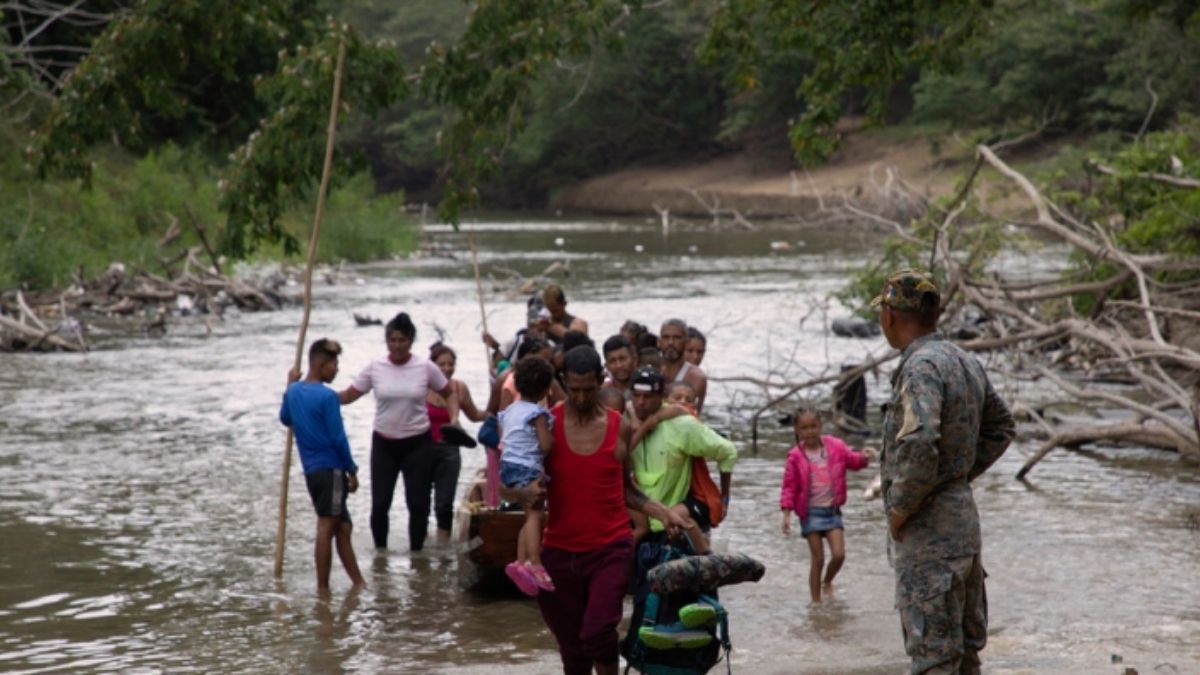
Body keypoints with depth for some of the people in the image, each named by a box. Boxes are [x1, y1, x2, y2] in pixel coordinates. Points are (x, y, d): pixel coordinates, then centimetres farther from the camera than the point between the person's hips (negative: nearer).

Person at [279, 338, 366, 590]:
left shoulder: (293, 392, 9)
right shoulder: (327, 396, -14)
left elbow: (286, 419, 28)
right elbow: (338, 438, -13)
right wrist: (352, 470, -4)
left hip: (311, 471, 8)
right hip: (331, 468, -8)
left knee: (342, 527, 13)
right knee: (327, 527, -6)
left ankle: (359, 583, 16)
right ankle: (323, 588, -4)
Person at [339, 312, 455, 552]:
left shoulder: (425, 368, -5)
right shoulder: (375, 368, -3)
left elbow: (449, 393, 8)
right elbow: (348, 395, 0)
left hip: (418, 444, -1)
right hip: (384, 444, 1)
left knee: (418, 504, 2)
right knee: (379, 504, 1)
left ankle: (416, 553, 16)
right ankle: (380, 553, 17)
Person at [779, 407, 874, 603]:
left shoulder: (835, 447, 1)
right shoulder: (796, 456, -5)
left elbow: (851, 460, 10)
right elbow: (789, 486, -3)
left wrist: (863, 457, -13)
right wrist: (786, 513, -8)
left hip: (832, 509, 2)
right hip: (811, 512, -2)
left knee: (839, 554, -6)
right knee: (817, 559, 0)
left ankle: (827, 583, 25)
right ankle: (816, 602, 12)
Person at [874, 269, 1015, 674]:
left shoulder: (922, 367, -19)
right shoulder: (966, 363, 11)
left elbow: (919, 445, -32)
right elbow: (1001, 428, 25)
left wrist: (899, 508, -19)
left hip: (930, 532, -9)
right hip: (963, 516, 9)